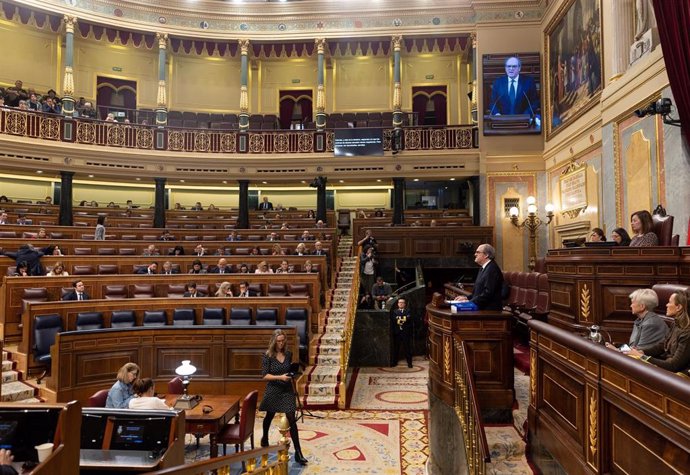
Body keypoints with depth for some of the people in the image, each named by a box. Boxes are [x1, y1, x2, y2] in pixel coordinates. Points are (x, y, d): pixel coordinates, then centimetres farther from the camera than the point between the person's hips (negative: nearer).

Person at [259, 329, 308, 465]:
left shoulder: (288, 354, -1)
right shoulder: (267, 356, -12)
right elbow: (265, 376, -15)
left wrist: (292, 374, -3)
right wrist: (280, 377, -26)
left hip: (287, 390, 2)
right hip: (273, 391, -1)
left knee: (292, 420, -6)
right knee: (269, 417, 21)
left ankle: (298, 452, -4)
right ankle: (265, 438, 51)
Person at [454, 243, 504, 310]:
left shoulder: (492, 269, -14)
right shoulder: (483, 268, 17)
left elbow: (488, 293, -21)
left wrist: (470, 302, -18)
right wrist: (467, 298, 6)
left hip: (489, 309, -9)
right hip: (481, 307, 9)